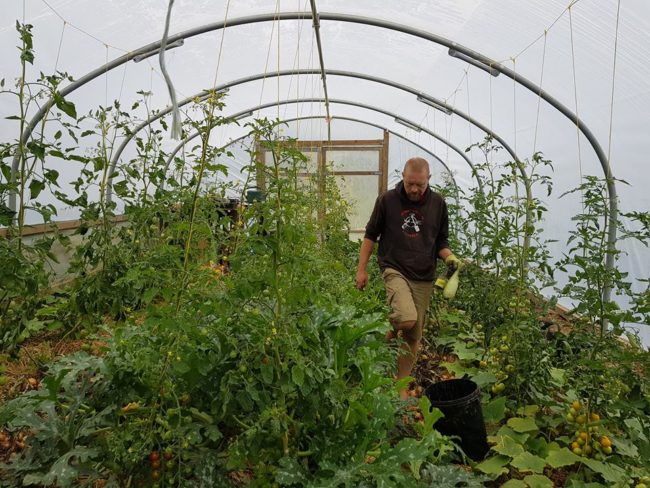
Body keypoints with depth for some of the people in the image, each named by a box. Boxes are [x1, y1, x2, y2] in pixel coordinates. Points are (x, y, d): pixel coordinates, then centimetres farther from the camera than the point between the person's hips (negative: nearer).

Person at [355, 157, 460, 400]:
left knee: (413, 337, 8)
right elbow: (370, 235, 6)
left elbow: (441, 242, 12)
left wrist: (450, 257, -9)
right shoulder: (387, 200, -3)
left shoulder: (437, 203, 4)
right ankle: (390, 332, 6)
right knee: (407, 318, -29)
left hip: (424, 277, 3)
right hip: (395, 270, -3)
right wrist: (362, 269, 3)